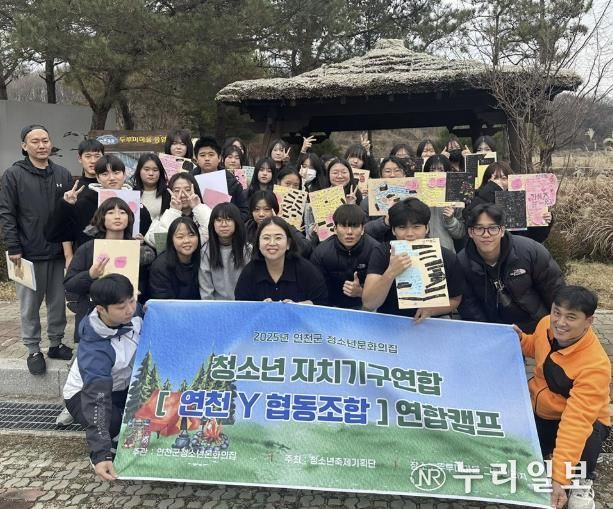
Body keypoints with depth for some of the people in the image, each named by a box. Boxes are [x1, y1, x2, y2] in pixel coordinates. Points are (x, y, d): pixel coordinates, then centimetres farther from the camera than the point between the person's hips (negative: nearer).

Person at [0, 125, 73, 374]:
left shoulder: (63, 174, 7)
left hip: (59, 251, 3)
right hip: (29, 253, -3)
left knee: (58, 301, 12)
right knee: (30, 305, 7)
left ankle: (56, 343, 26)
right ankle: (33, 349, 19)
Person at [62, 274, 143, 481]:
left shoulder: (133, 313, -21)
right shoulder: (94, 351, -38)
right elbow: (97, 401, -42)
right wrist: (101, 455, -48)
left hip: (123, 387, 6)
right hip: (85, 394, -6)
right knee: (116, 422, -35)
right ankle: (96, 448, -2)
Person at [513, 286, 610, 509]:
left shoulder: (595, 365, -34)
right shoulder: (546, 325, -16)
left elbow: (575, 421, -40)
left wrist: (558, 478, -43)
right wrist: (520, 340, -11)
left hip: (582, 419, -5)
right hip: (538, 409, 5)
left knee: (585, 442, -38)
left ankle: (582, 480, -2)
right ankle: (541, 451, 22)